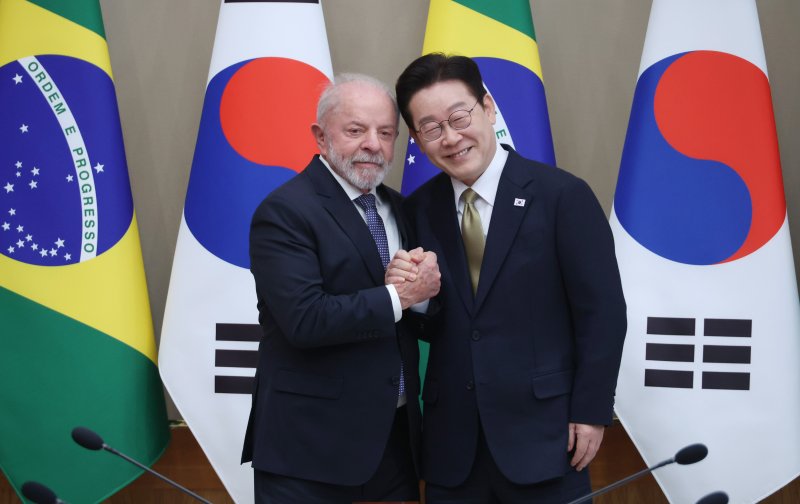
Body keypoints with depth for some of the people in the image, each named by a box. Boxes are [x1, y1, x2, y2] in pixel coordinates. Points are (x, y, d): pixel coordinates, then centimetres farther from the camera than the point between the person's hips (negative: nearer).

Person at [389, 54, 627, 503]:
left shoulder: (562, 194, -9)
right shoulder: (419, 209, 5)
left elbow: (603, 313, -7)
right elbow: (430, 325, 9)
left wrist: (591, 412, -7)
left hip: (542, 433, -4)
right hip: (452, 442, 4)